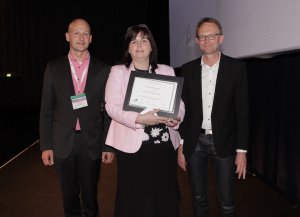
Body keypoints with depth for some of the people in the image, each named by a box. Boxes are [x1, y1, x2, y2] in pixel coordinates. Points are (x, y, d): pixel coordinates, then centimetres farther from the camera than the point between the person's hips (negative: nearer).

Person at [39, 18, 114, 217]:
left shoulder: (103, 70, 1)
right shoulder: (54, 68, 3)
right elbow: (46, 109, 3)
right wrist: (46, 145, 0)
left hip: (92, 143, -1)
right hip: (63, 143, 1)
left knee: (90, 198, 11)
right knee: (70, 198, 16)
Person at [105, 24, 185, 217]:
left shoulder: (167, 71, 13)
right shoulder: (118, 71, 5)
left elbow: (179, 102, 11)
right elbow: (112, 106, -6)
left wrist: (176, 118, -11)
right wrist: (139, 119, -20)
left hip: (165, 143, 3)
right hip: (133, 145, -2)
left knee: (165, 196, 7)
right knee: (134, 199, 4)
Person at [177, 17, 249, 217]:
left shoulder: (236, 67, -2)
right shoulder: (188, 69, 3)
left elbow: (242, 110, -4)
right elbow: (183, 109, 5)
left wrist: (242, 150, -7)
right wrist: (181, 146, 3)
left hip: (223, 143, -1)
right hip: (195, 142, 2)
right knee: (198, 198, 15)